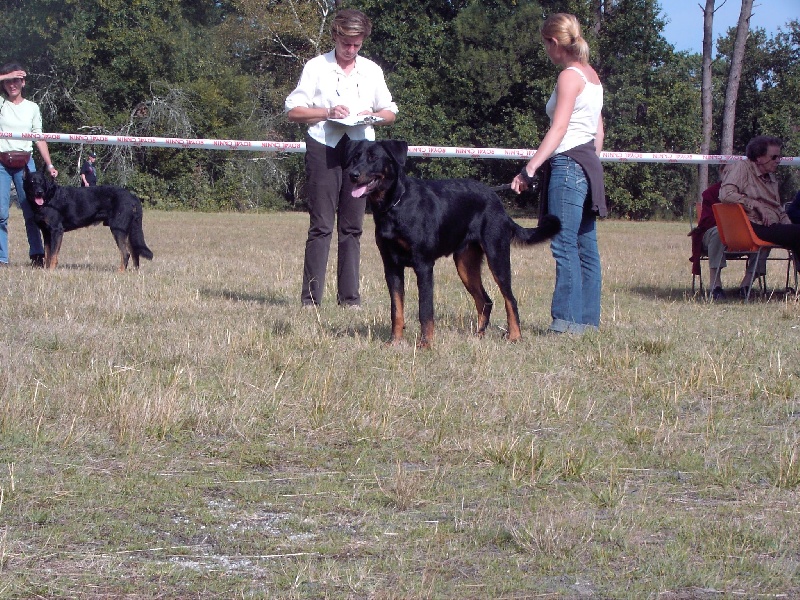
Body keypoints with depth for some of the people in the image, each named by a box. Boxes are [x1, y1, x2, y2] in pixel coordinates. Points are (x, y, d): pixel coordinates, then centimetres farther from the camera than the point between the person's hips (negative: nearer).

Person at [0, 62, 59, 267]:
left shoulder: (32, 108, 11)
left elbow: (39, 138, 11)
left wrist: (49, 164, 4)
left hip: (25, 163, 2)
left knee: (32, 210, -2)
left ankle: (37, 255, 2)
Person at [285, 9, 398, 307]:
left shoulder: (372, 71, 15)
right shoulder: (316, 67, 6)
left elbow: (390, 112, 20)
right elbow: (293, 111, 3)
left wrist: (373, 116, -2)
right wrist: (327, 112, -12)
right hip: (324, 148, -3)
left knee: (352, 227, 4)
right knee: (321, 226, -6)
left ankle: (349, 296, 6)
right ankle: (310, 297, -5)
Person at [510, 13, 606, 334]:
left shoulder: (569, 76, -10)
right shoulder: (591, 75, 18)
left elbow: (558, 129, -18)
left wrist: (529, 169, -21)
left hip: (569, 163, -10)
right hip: (589, 164, 10)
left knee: (564, 245, -11)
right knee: (585, 246, 9)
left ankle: (568, 320, -14)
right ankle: (588, 318, 11)